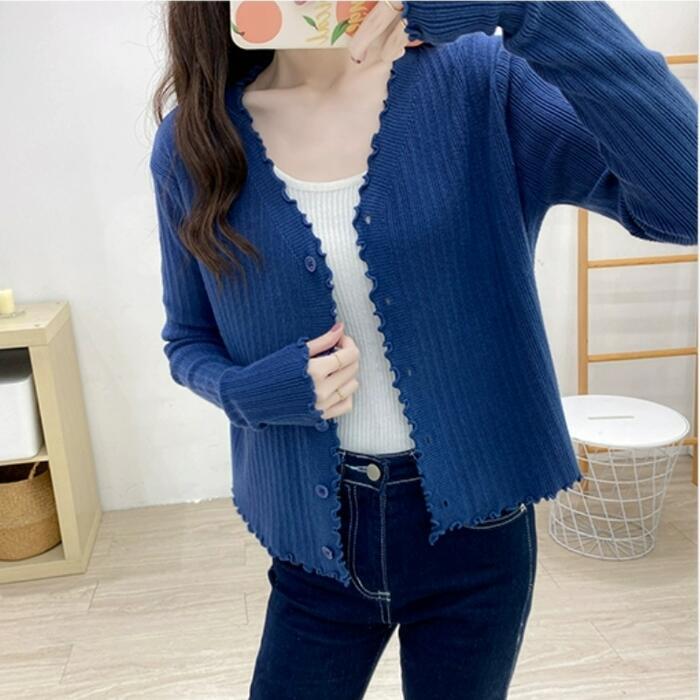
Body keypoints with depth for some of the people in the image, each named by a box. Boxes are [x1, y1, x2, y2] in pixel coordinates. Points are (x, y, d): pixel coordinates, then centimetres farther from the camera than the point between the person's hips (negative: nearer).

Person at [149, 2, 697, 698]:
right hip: (319, 541, 1)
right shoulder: (194, 143, -6)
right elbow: (186, 342, 5)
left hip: (474, 528, 0)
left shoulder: (479, 83, -11)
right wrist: (262, 391, -16)